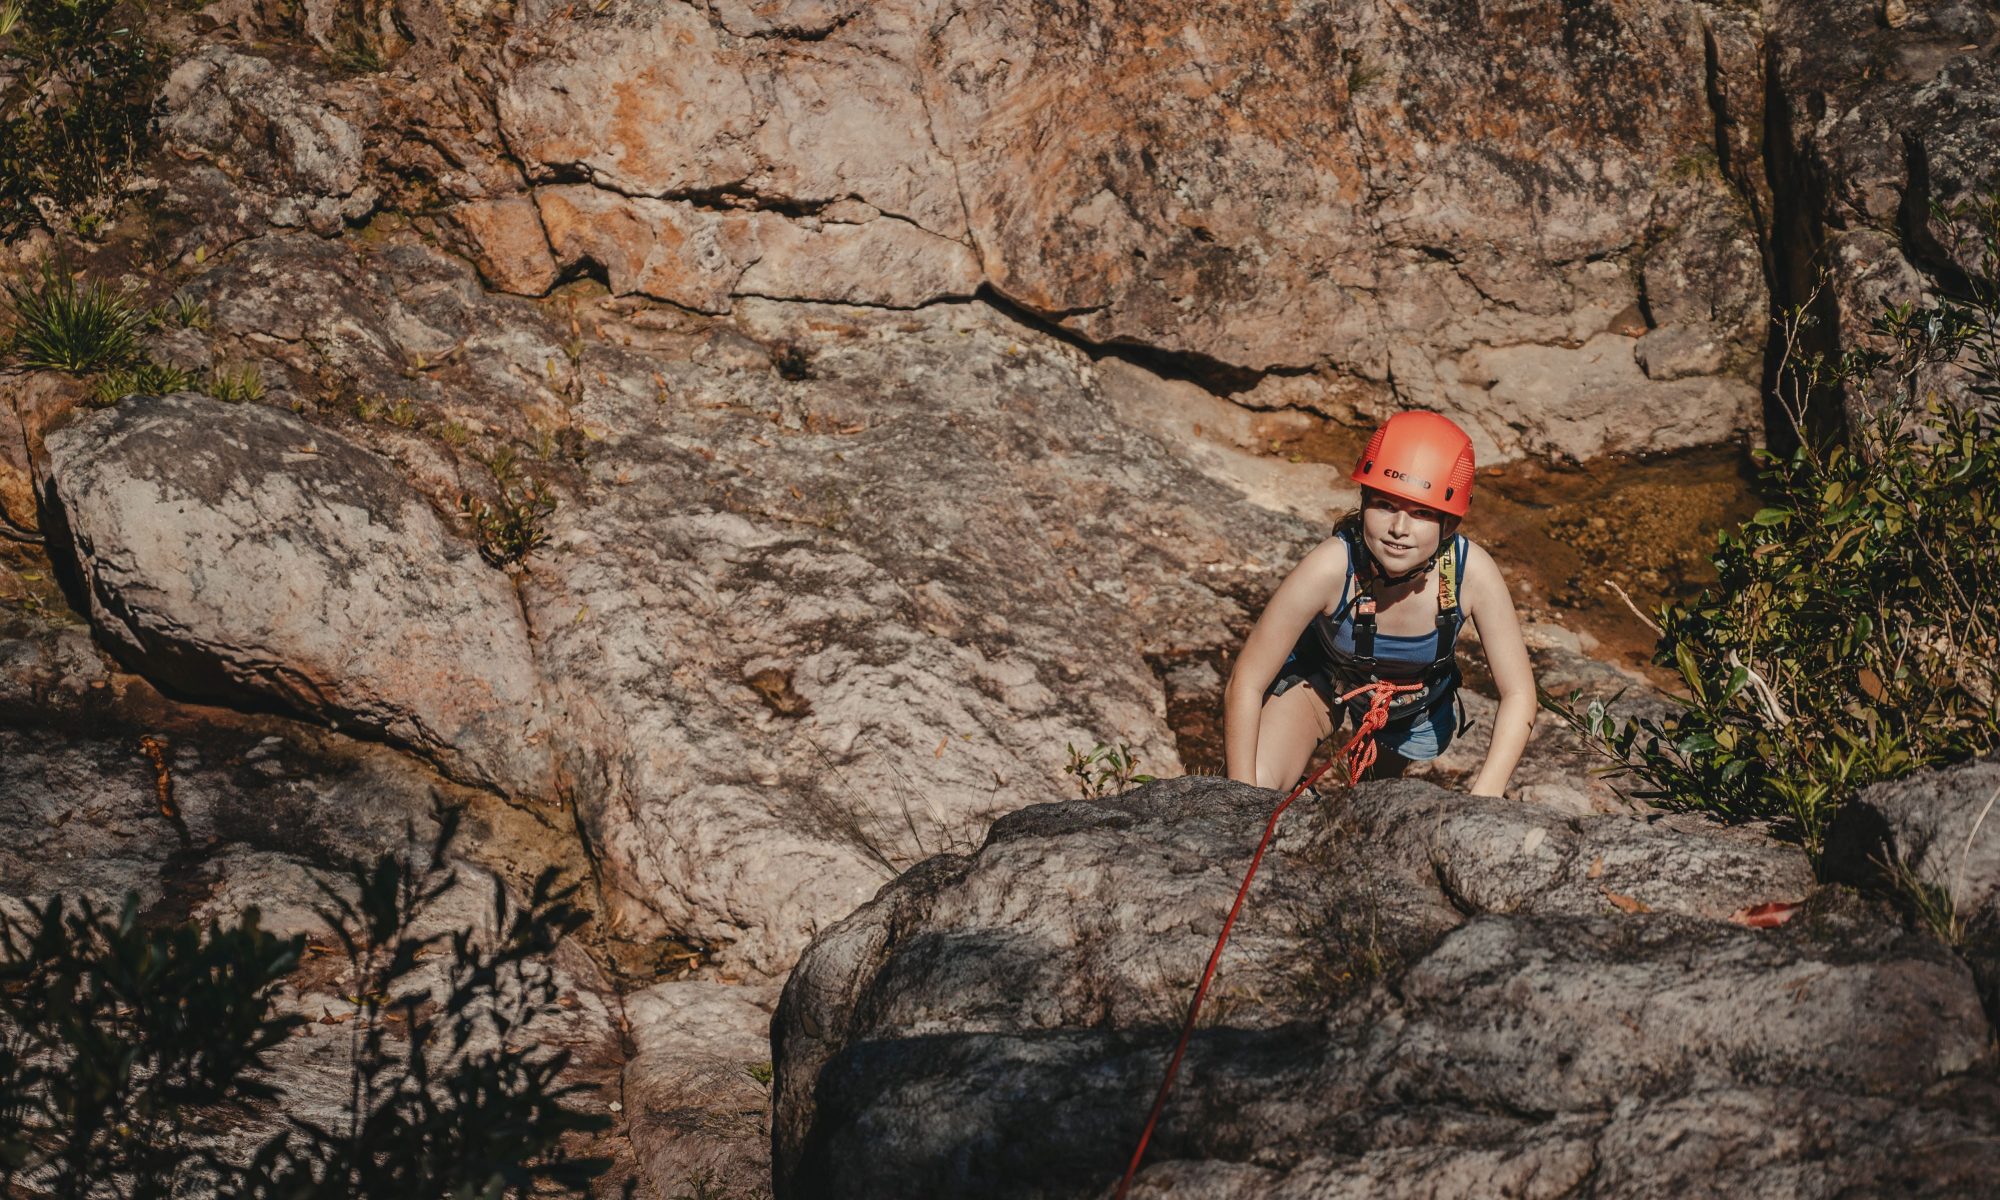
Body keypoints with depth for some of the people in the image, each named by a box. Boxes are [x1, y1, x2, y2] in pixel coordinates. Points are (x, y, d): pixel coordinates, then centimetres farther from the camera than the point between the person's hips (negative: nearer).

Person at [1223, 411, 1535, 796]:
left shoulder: (1472, 571, -36)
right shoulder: (1331, 567, -40)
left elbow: (1518, 694, -25)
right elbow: (1245, 685, -31)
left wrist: (1482, 799, -40)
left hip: (1417, 703, 2)